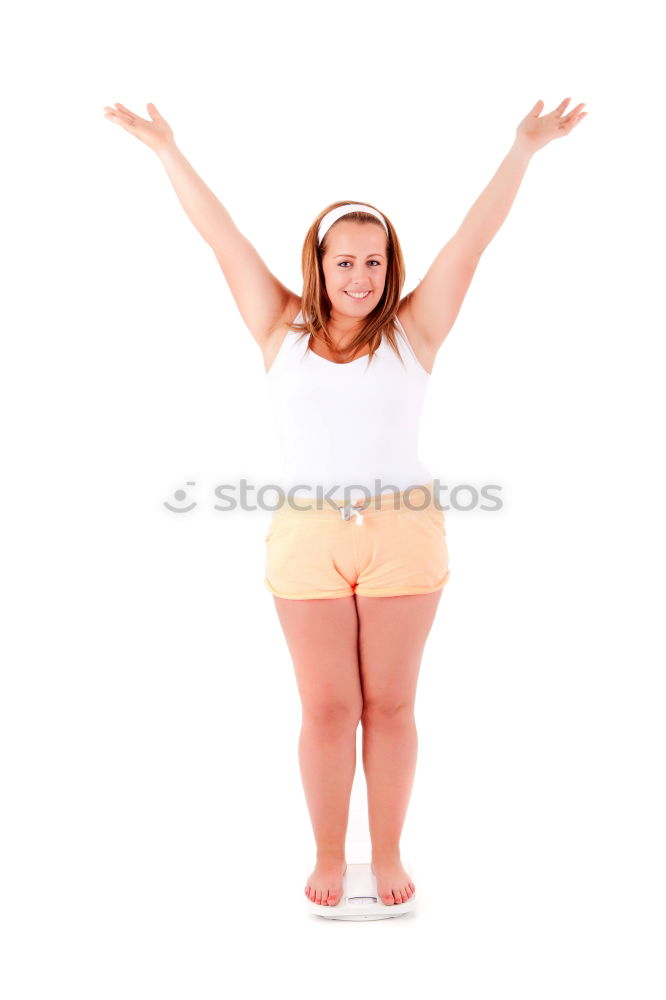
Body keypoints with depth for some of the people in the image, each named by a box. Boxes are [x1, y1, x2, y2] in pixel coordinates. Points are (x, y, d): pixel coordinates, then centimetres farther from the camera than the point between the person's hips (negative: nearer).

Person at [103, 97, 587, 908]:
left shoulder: (412, 329, 4)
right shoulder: (283, 330, 6)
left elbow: (475, 236, 2)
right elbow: (222, 236, 8)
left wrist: (523, 149, 0)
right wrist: (167, 151, 12)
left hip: (403, 537, 0)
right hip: (308, 541, 1)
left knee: (389, 705, 9)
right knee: (327, 709, 8)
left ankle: (387, 856, 27)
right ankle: (328, 857, 27)